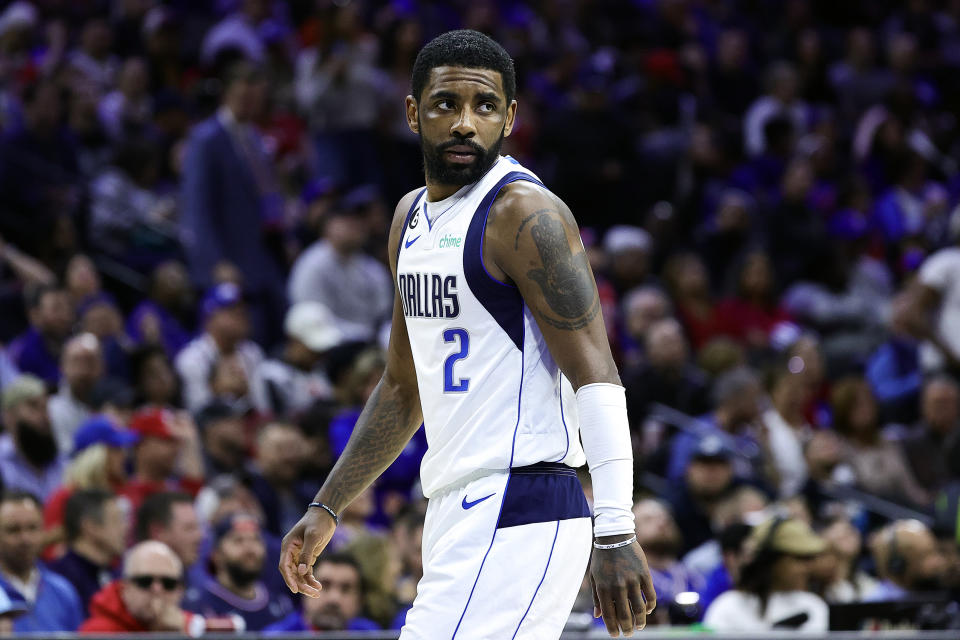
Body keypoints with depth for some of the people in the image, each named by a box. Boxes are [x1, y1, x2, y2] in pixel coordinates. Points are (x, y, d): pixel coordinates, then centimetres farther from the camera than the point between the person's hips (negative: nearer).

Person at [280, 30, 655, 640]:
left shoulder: (524, 213, -11)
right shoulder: (412, 217, 16)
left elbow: (596, 376, -17)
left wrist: (616, 532, -25)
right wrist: (327, 509, 22)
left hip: (518, 517, -9)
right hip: (458, 517, 9)